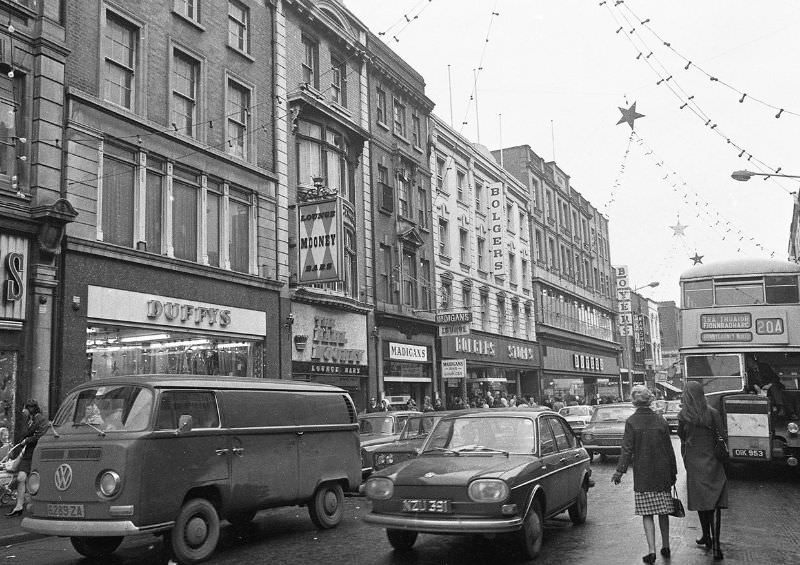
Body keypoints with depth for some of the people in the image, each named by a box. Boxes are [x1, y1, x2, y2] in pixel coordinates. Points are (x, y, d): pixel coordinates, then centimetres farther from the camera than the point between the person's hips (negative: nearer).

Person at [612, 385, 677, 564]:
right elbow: (669, 449, 6)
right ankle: (665, 546, 26)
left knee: (647, 513, 1)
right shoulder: (661, 421, 1)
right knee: (663, 511, 15)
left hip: (642, 475, -3)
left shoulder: (631, 422, -8)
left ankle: (652, 551, -5)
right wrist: (673, 472, 14)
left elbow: (627, 449, -10)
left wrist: (620, 471, -6)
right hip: (662, 473, 3)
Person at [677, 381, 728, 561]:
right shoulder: (713, 413, -6)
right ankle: (715, 543, -10)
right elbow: (722, 436, -3)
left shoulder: (684, 415, -7)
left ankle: (707, 538, 24)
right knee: (715, 502, 0)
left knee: (701, 500, 13)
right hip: (712, 462, 0)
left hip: (694, 462, 0)